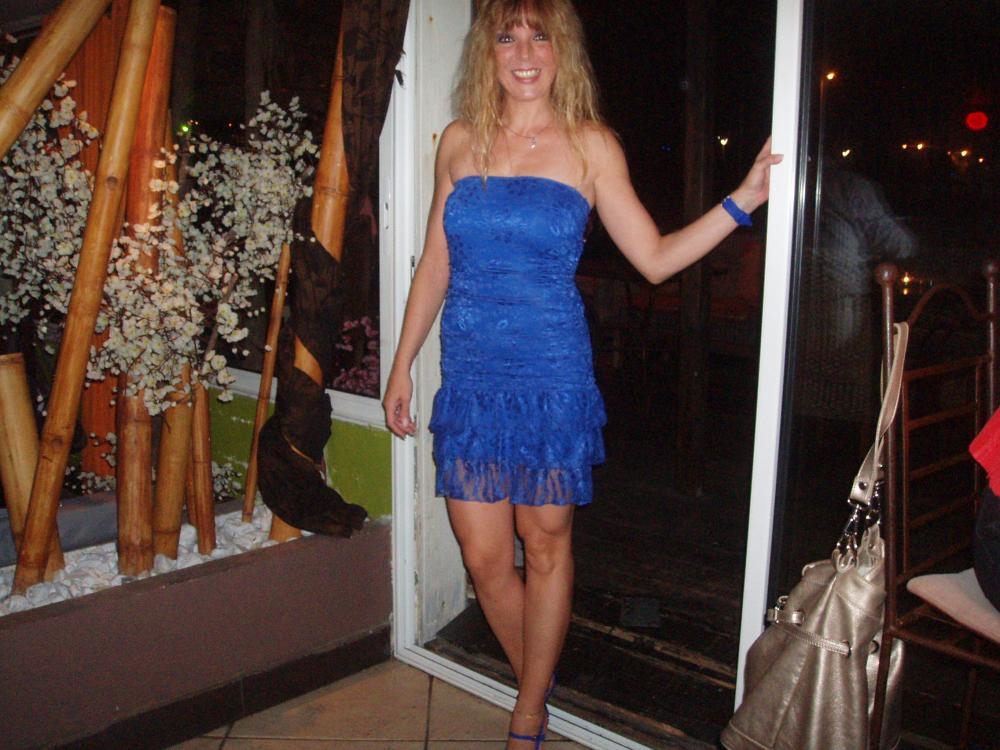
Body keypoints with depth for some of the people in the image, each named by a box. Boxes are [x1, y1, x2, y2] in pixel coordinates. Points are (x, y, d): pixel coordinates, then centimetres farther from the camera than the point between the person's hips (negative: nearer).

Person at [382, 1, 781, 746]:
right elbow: (435, 265, 11)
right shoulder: (460, 142, 7)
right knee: (484, 557, 7)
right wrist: (402, 365, 12)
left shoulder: (590, 147, 0)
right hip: (470, 378, 3)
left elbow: (655, 258, 0)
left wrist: (741, 200, -9)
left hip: (551, 378, -2)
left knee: (544, 546, 8)